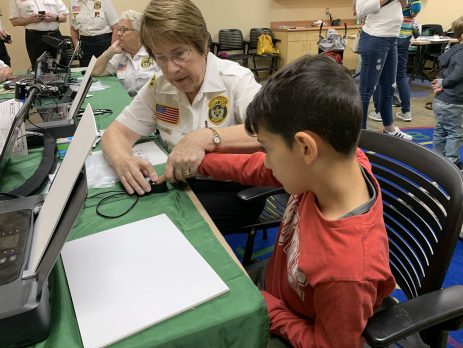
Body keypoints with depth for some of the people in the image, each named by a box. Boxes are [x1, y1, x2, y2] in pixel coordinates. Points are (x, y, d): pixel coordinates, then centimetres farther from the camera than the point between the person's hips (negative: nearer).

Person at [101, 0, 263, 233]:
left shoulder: (235, 79, -12)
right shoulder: (157, 88, 4)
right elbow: (116, 133, 2)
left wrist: (206, 138, -38)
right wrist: (122, 160, -22)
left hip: (235, 190, -4)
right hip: (181, 186, 5)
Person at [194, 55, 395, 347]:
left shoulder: (348, 271, -43)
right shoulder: (342, 160, -25)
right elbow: (258, 169, -8)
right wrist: (198, 161, -1)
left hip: (280, 324, -5)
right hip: (273, 284, 5)